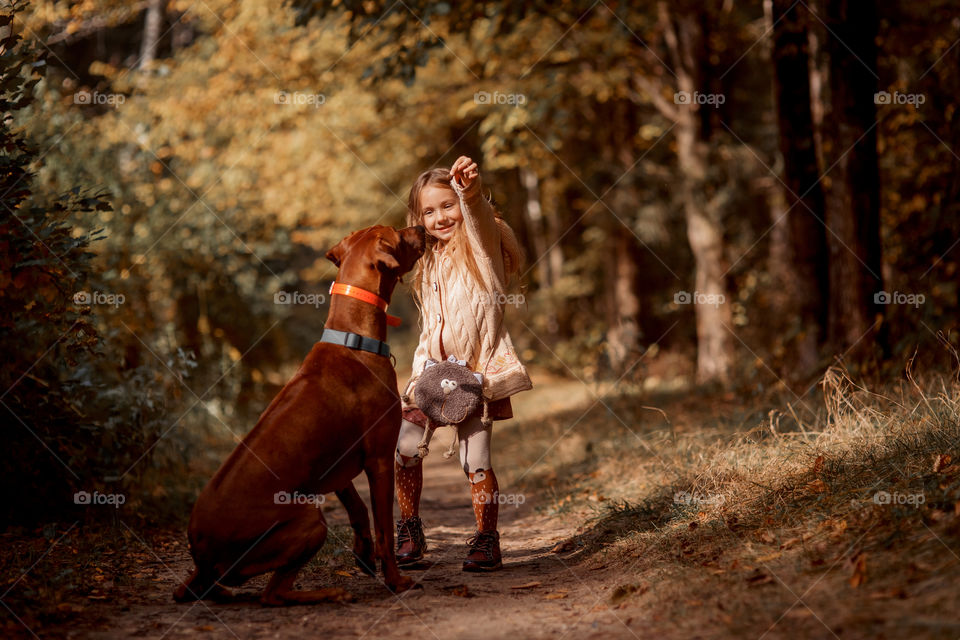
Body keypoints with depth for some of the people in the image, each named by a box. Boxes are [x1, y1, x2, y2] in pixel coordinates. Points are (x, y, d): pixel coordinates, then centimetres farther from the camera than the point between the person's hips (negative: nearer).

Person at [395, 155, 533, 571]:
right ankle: (410, 530, 12)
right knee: (406, 447, -5)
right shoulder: (428, 263, 15)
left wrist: (468, 189, -47)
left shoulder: (480, 244, -2)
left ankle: (486, 541, 7)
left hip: (477, 369, -5)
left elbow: (477, 214, -26)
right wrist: (423, 367, 7)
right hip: (434, 369, 5)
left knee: (475, 457, -7)